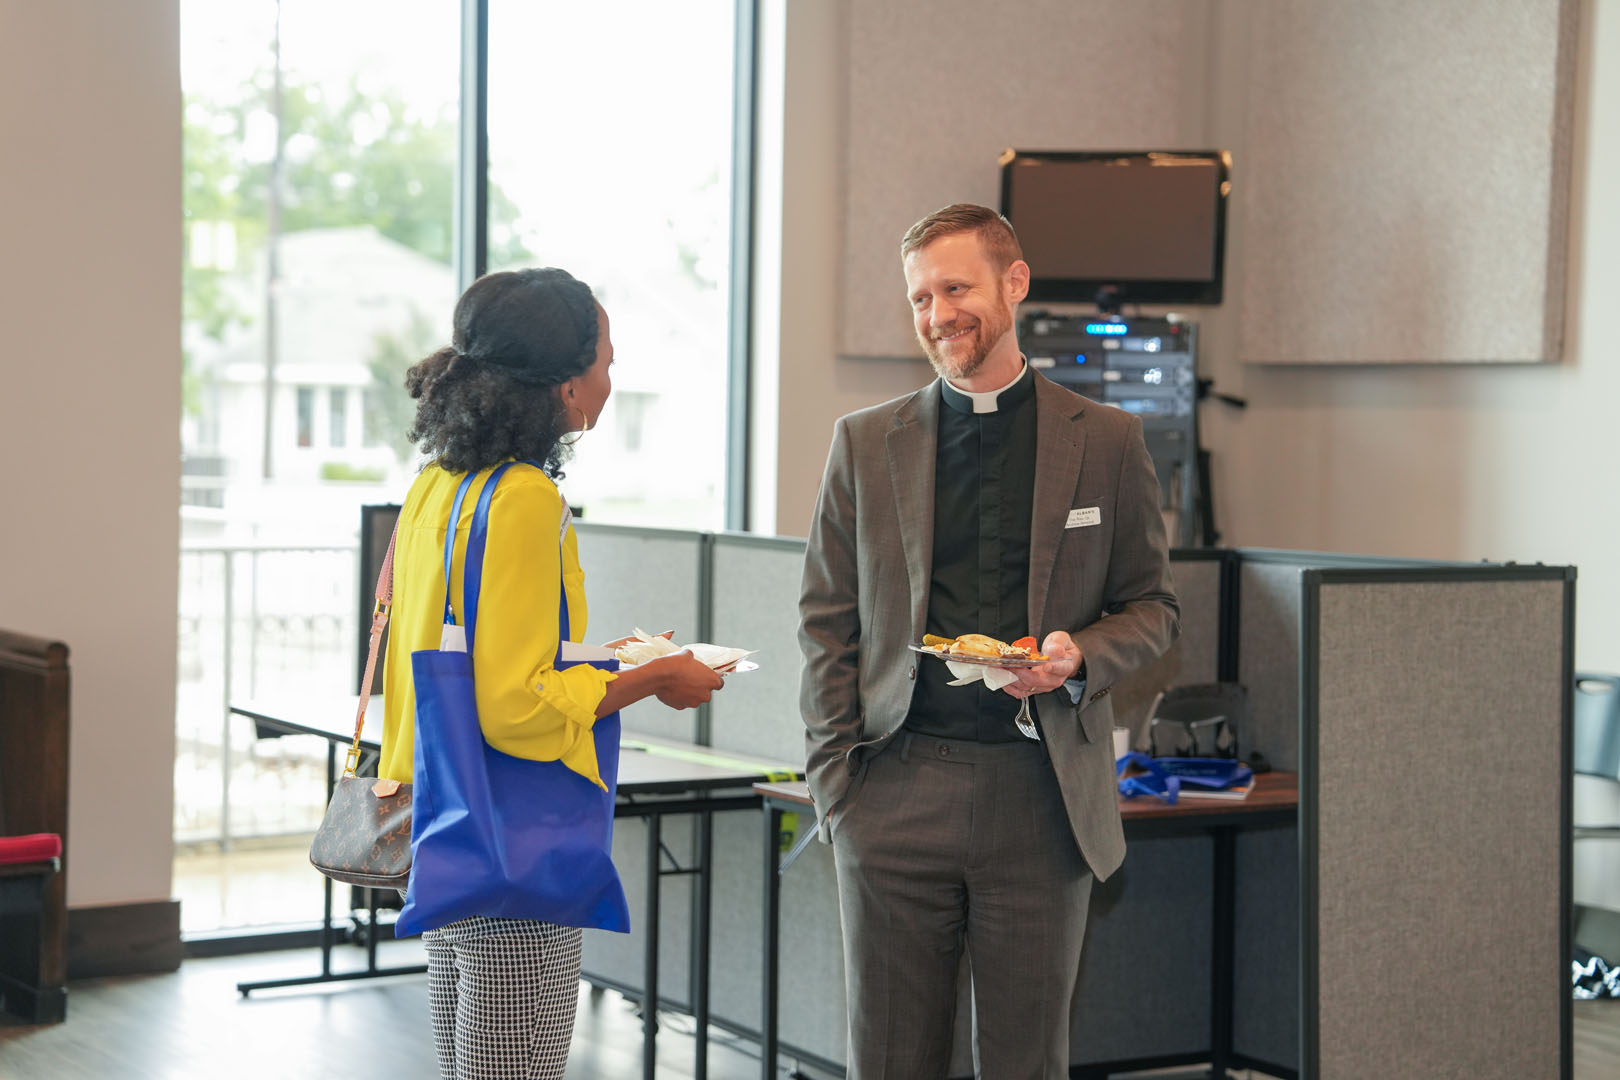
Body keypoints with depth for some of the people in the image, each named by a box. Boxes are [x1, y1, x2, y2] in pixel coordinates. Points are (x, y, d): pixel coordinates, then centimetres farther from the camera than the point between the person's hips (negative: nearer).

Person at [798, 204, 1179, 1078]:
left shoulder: (1106, 441, 6)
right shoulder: (864, 442, 8)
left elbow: (1153, 607, 10)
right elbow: (826, 623, 8)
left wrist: (1081, 656, -12)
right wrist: (835, 781, 0)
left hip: (1042, 796, 0)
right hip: (897, 793, 1)